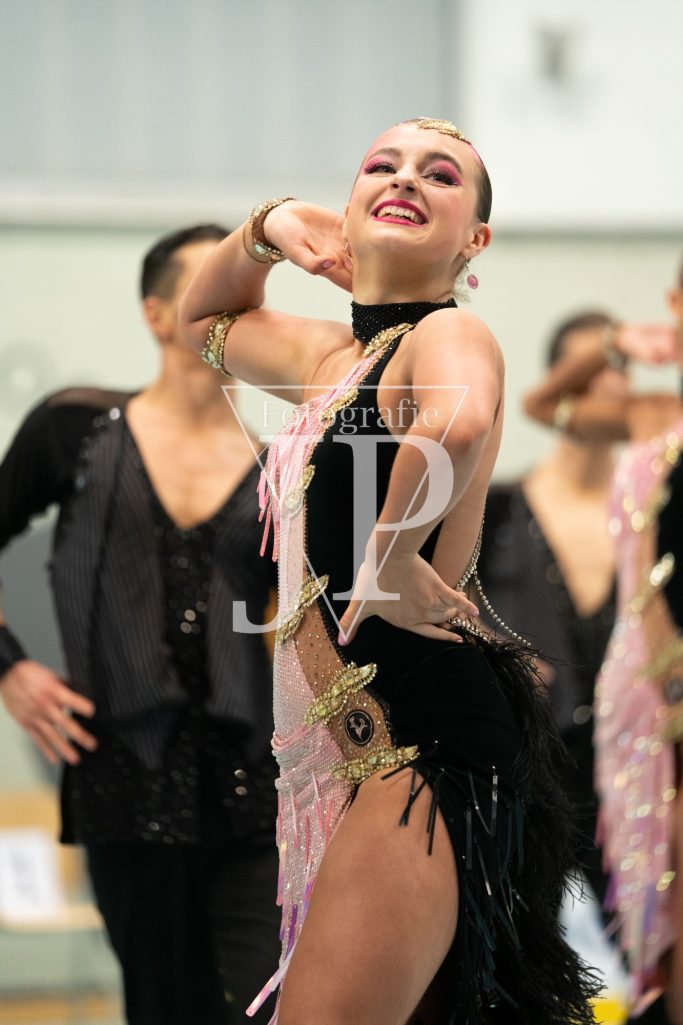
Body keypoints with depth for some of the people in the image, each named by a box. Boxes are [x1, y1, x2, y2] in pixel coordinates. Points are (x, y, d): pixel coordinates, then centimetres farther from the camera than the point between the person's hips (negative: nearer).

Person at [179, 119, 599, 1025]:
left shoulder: (451, 334, -12)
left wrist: (391, 562, -24)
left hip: (426, 746, -9)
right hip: (341, 760, 9)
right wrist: (264, 229, 16)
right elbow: (204, 320, 35)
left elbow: (457, 423, -37)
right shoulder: (329, 356, 15)